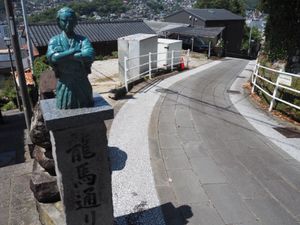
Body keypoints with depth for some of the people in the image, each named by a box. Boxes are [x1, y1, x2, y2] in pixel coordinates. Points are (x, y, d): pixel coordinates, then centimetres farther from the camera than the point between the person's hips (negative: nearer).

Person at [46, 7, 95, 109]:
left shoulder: (82, 40, -3)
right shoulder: (55, 41, -2)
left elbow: (90, 55, -24)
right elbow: (53, 57, -22)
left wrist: (63, 55, -20)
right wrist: (74, 50, -19)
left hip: (82, 84, 1)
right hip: (64, 85, 0)